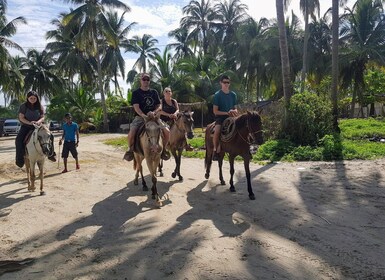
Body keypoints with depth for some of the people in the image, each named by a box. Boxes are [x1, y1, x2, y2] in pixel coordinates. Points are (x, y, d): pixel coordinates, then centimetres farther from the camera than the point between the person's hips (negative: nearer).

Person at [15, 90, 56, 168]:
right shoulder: (23, 106, -2)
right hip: (26, 126, -2)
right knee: (19, 139, -27)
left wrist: (38, 122, -25)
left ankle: (51, 154, -4)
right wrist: (29, 122, -26)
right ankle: (19, 159, -19)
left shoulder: (40, 106, 4)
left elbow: (42, 117, -1)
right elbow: (21, 118, -7)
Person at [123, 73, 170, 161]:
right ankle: (131, 149, 2)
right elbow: (136, 107, -10)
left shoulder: (154, 92, 12)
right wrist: (144, 116, -28)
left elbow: (159, 106, 7)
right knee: (131, 133, -29)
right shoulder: (136, 93, 1)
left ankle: (163, 149, 7)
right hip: (140, 117, -2)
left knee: (167, 131, -18)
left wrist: (154, 112, -16)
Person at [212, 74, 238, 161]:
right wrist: (227, 112, -14)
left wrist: (234, 112, -8)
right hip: (220, 117, -5)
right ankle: (215, 150, -14)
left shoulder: (233, 94, 12)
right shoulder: (217, 95, -1)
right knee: (217, 130, -33)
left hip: (230, 117, 5)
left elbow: (235, 108, 16)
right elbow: (215, 111, -6)